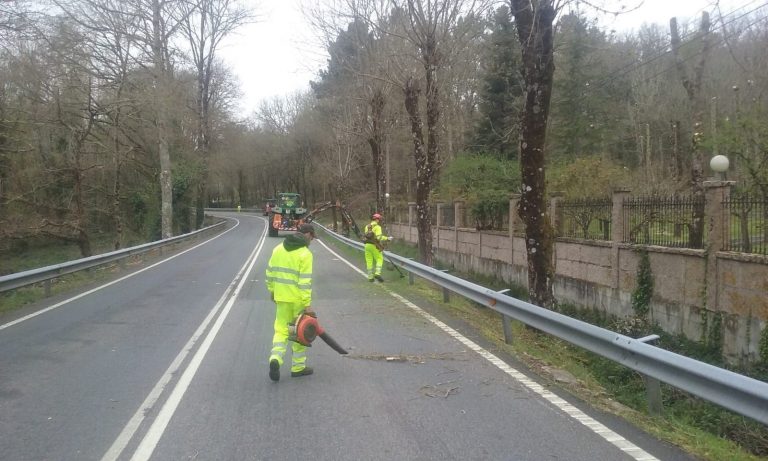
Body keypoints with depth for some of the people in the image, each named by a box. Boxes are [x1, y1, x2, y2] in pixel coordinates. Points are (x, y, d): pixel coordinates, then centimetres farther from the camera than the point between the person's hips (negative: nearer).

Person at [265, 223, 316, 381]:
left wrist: (272, 290, 23)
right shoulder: (305, 254, -14)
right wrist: (308, 304, -18)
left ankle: (275, 358, -12)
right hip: (298, 299, -5)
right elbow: (305, 281, -19)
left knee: (281, 329, 11)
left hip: (281, 297, 5)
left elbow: (270, 271, 12)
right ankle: (298, 367, 18)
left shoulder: (278, 249, 6)